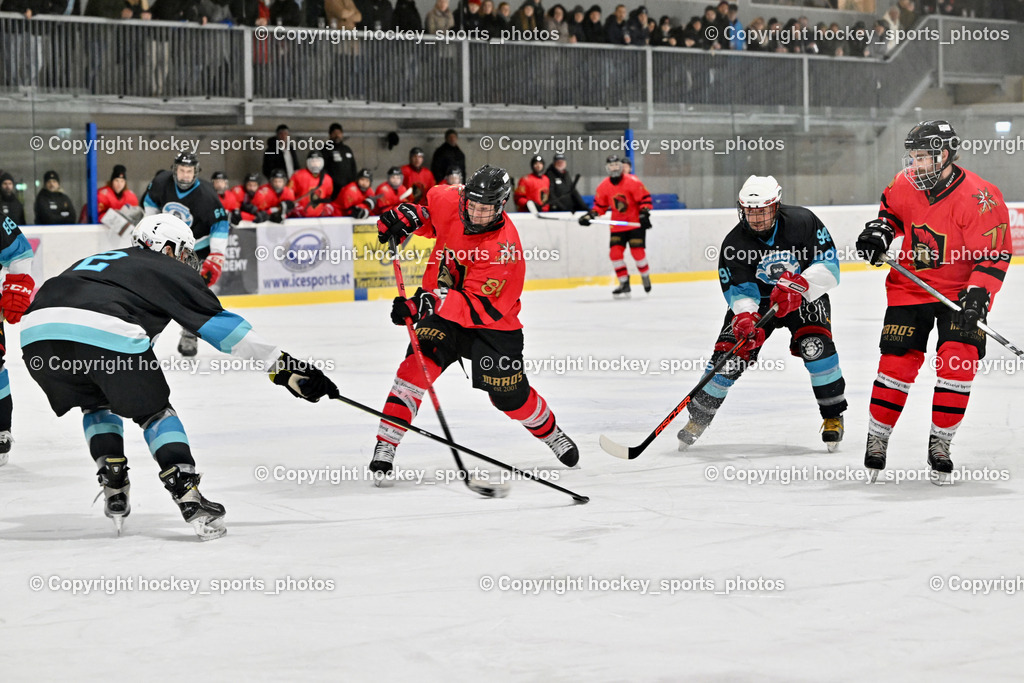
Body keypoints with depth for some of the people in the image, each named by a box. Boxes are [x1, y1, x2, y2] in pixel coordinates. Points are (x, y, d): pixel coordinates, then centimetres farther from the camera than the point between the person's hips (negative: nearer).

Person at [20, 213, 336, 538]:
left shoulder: (100, 259, 40)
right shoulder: (169, 270, 22)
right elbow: (221, 324, 16)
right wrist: (282, 365, 15)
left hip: (36, 328, 5)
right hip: (104, 332, -5)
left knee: (96, 403, 31)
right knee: (153, 409, 15)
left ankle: (113, 488, 20)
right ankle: (189, 499, 4)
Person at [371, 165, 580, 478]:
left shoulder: (505, 249, -29)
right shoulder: (450, 201, -14)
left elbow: (479, 307, -33)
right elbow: (430, 208, 14)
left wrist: (432, 302, -45)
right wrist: (408, 217, -7)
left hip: (491, 323, -3)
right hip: (440, 311, 3)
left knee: (510, 395, 1)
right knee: (420, 362, -23)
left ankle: (550, 431, 35)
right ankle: (385, 445, -23)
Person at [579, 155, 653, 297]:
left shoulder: (633, 182, -13)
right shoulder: (603, 186, 0)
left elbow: (645, 199, -11)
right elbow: (600, 206, 8)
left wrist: (644, 214, -20)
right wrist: (590, 215, -7)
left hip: (636, 223, -4)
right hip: (617, 225, 4)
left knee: (637, 252, -11)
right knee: (615, 252, -8)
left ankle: (646, 277, 15)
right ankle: (624, 283, 4)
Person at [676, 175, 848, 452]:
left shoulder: (803, 222, -21)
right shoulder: (734, 244, -18)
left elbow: (829, 266, -20)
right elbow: (740, 292, -22)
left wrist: (799, 284, -37)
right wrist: (745, 319, -43)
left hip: (804, 297, -1)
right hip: (757, 300, 1)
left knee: (815, 344, -26)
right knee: (729, 354, -14)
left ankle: (833, 415, -9)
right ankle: (698, 417, 5)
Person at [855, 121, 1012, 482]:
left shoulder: (979, 198, -23)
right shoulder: (905, 186, -7)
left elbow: (994, 256, -22)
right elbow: (891, 209, 18)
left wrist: (977, 296, -32)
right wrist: (880, 230, -2)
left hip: (960, 291, -3)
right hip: (910, 286, 3)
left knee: (958, 358, -15)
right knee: (897, 360, -3)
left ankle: (940, 442, 0)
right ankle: (877, 438, 12)